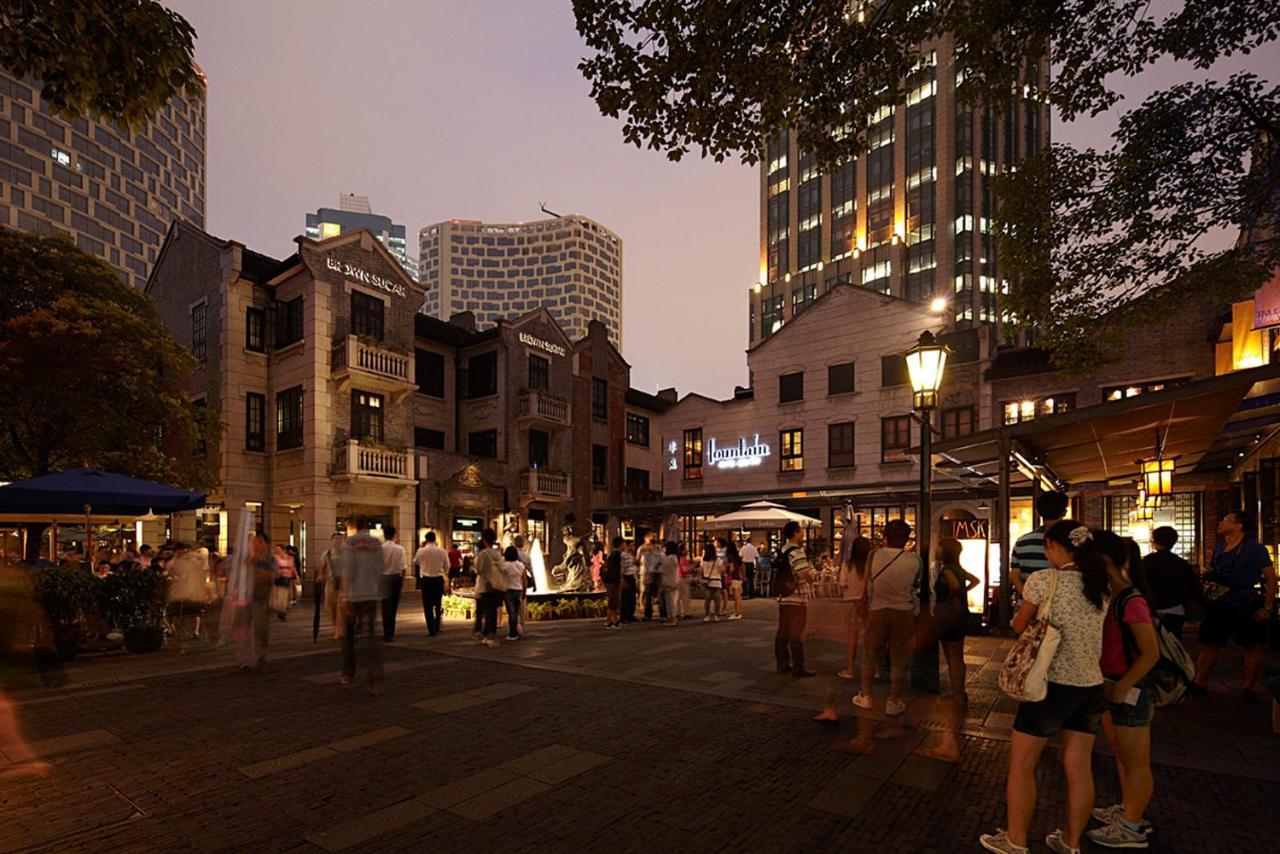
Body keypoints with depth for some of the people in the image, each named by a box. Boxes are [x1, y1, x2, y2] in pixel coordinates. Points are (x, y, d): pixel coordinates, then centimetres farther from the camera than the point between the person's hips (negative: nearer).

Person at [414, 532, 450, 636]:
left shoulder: (421, 551, -9)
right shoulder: (441, 551, -7)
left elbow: (416, 563, 11)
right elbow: (446, 567, 3)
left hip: (426, 580, -2)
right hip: (439, 579, 2)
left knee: (428, 606, 4)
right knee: (438, 604, 18)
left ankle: (431, 630, 2)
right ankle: (437, 627, 27)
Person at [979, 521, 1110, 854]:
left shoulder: (1042, 581, -14)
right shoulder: (1101, 586, 3)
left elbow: (1019, 627, -2)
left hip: (1052, 685, -6)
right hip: (1091, 687, 6)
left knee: (1021, 765, 9)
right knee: (1079, 769, 16)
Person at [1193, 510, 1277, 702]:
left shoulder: (1254, 548, -8)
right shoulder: (1219, 549, 10)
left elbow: (1270, 577, -11)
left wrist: (1268, 607, -15)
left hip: (1248, 607, -6)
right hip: (1220, 605, 6)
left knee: (1252, 647, 5)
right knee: (1208, 645, 5)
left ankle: (1250, 688, 16)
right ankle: (1200, 684, 11)